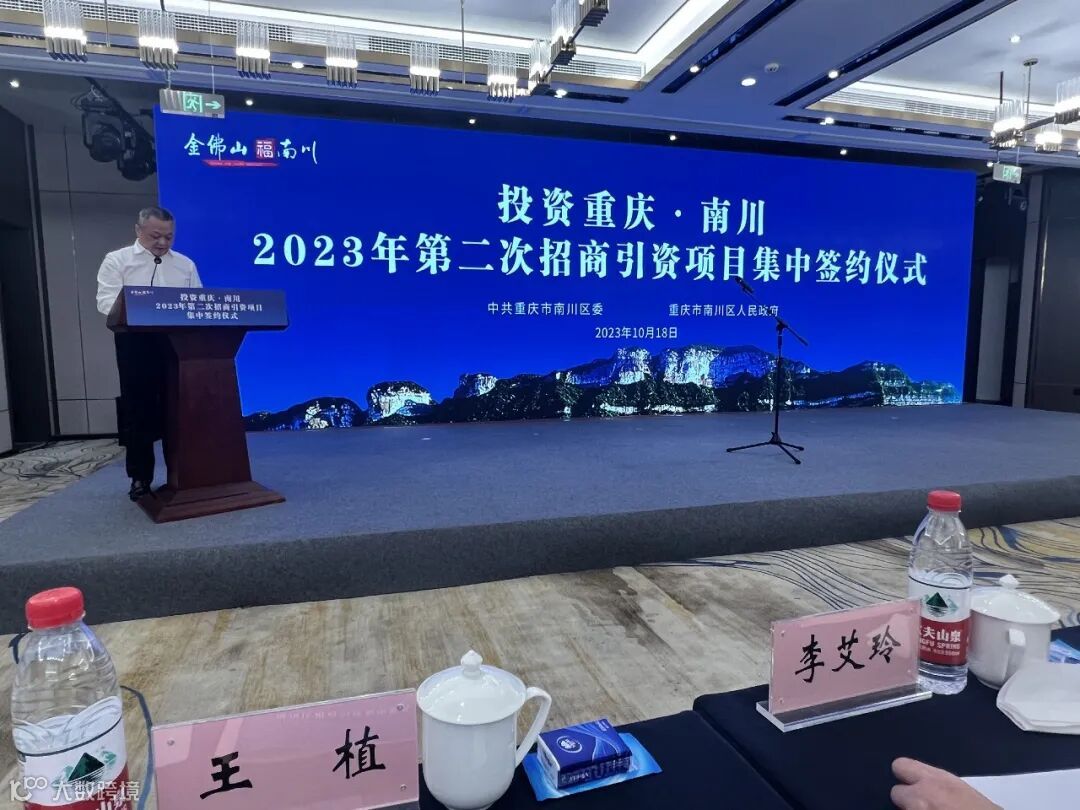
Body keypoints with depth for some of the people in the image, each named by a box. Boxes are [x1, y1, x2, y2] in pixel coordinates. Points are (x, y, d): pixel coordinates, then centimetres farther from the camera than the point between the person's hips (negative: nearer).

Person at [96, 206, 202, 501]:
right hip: (136, 342, -2)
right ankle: (140, 478, 12)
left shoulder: (185, 264, 14)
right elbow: (106, 302, -5)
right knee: (138, 410, 2)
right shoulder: (117, 260, 6)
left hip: (177, 341, 2)